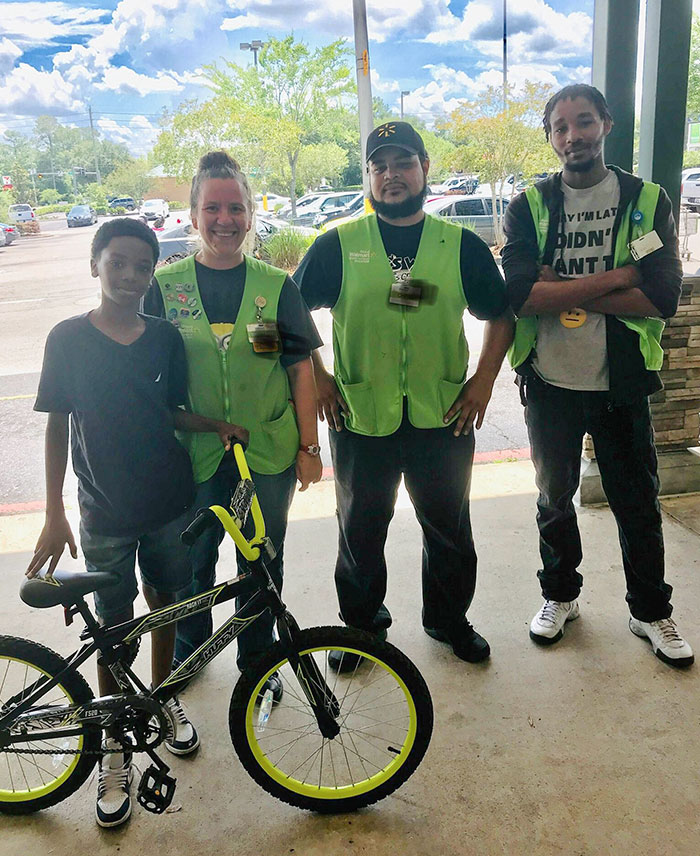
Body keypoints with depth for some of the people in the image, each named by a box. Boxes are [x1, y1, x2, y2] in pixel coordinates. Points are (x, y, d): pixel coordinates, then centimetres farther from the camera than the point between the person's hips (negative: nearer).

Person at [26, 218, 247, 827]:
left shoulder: (164, 337, -2)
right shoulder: (69, 338, -9)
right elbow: (58, 426, -5)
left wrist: (216, 426, -10)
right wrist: (54, 514, -8)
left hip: (169, 502, 2)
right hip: (106, 512, -2)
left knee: (164, 605, 18)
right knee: (115, 625, 9)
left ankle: (164, 699, 43)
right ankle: (116, 744, 28)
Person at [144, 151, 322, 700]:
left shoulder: (277, 286, 0)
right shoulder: (165, 286, 0)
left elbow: (301, 369, 1)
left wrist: (309, 447, -2)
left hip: (269, 453, 0)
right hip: (194, 454, 0)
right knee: (192, 561, 15)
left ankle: (258, 659, 34)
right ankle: (188, 651, 41)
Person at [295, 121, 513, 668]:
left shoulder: (462, 245, 3)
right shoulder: (338, 244, 0)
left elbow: (501, 316, 11)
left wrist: (484, 380, 0)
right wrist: (318, 378, -1)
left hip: (443, 417, 1)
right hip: (360, 418, 0)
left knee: (449, 529, 15)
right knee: (361, 530, 14)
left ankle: (449, 619, 38)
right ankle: (360, 623, 36)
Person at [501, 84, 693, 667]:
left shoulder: (647, 201, -2)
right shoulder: (530, 206, -2)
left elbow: (664, 297, -16)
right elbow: (518, 292, -19)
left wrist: (561, 289, -19)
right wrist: (614, 277, -20)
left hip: (622, 384, 0)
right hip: (550, 383, 1)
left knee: (639, 505, 11)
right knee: (555, 499, 17)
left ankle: (651, 612, 33)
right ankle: (560, 596, 39)